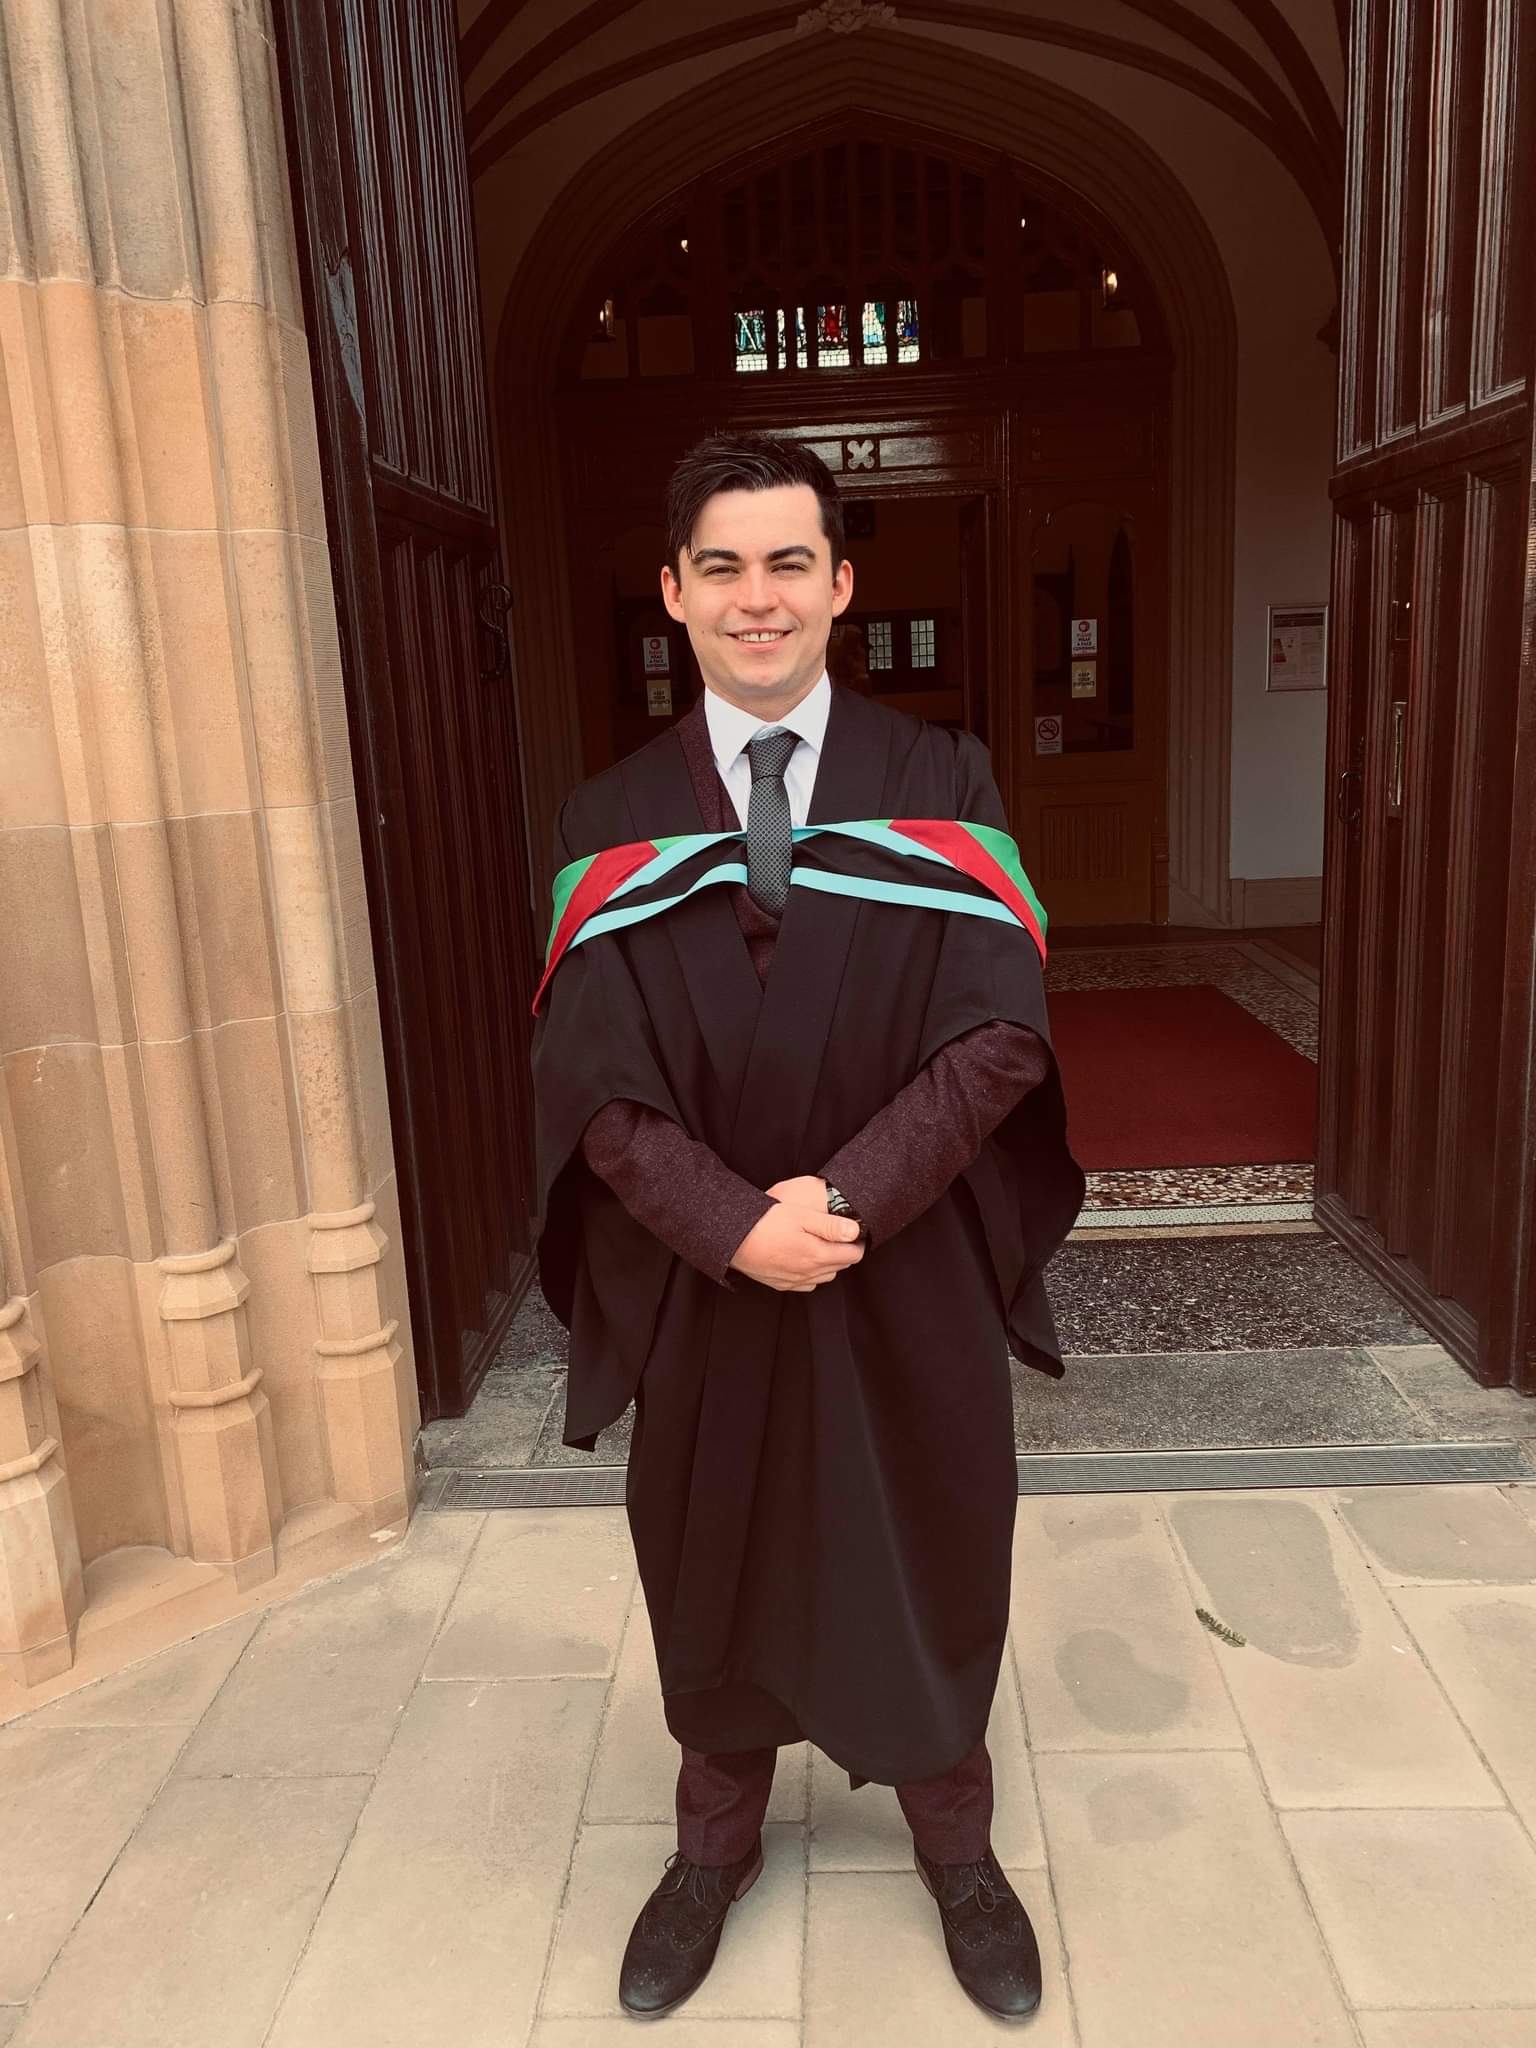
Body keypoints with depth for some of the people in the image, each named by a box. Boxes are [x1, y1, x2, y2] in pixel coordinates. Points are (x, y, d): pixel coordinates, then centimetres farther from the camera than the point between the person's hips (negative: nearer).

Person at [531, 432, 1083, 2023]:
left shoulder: (942, 787, -4)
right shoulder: (610, 821, -2)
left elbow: (1002, 1028, -11)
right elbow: (592, 1081, -8)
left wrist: (846, 1196, -19)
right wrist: (734, 1225, -19)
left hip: (915, 1281, 0)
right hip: (700, 1287, 1)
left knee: (928, 1567, 17)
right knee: (714, 1574, 19)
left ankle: (956, 1848, 45)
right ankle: (716, 1844, 46)